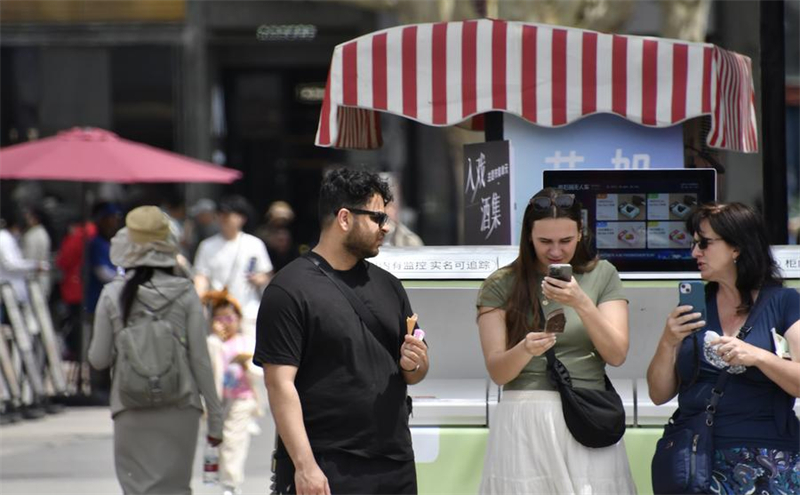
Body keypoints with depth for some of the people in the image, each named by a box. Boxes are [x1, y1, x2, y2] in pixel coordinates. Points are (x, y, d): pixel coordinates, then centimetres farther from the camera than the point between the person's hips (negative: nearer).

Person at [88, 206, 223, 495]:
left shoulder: (112, 296, -3)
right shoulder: (185, 295, -3)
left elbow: (98, 359, 0)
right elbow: (200, 358, -1)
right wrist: (215, 416, 6)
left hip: (131, 410, -1)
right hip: (179, 406, 1)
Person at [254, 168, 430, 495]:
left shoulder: (387, 285, 16)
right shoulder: (289, 291, -5)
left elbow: (414, 374, 23)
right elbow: (280, 384, -12)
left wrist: (414, 363, -1)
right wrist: (304, 465, -19)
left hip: (394, 467, 6)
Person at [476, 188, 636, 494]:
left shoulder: (602, 275, 6)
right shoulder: (501, 285, 2)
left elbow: (616, 355, -2)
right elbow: (497, 372, -2)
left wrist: (582, 304, -16)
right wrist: (524, 349, -23)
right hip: (524, 423, -1)